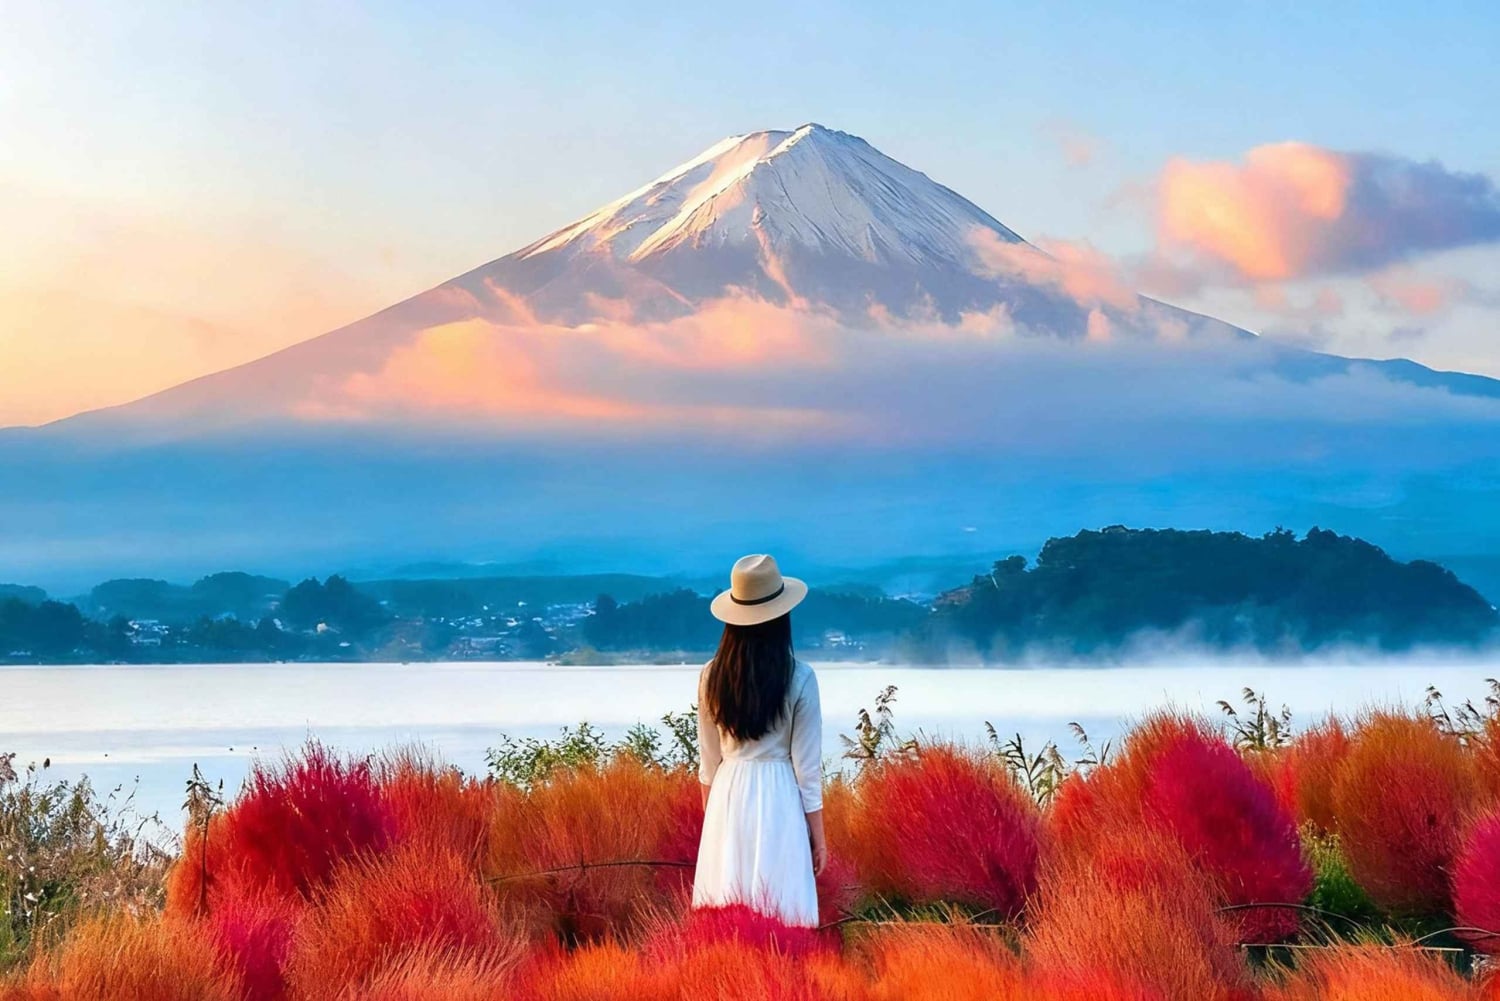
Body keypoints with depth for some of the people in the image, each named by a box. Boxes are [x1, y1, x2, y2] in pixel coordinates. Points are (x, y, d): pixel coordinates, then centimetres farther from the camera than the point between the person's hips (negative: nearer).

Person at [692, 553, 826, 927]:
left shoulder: (712, 675, -2)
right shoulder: (799, 679, -11)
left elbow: (709, 759, 7)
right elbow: (806, 765, -8)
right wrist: (818, 834, 1)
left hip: (728, 795, 4)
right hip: (778, 798, -3)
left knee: (725, 915, 10)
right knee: (778, 911, 3)